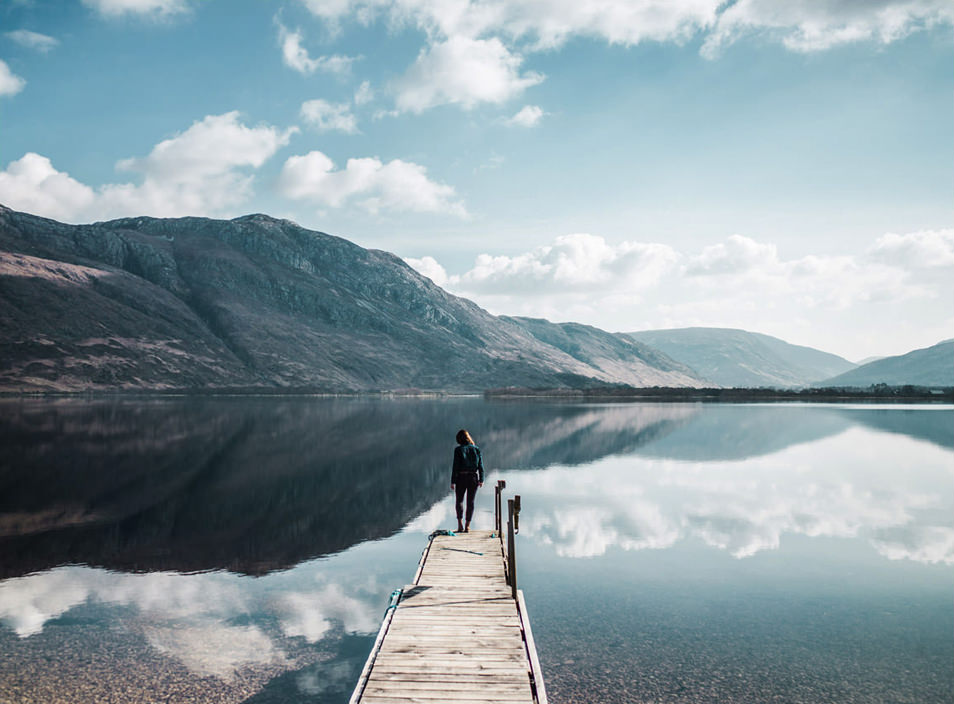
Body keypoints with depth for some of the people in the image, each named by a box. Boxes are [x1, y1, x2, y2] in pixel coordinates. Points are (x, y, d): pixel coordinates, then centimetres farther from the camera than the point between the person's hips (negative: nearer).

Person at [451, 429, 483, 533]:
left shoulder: (458, 449, -8)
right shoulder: (476, 449, 2)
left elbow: (455, 466, -9)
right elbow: (480, 465, 2)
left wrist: (453, 481, -6)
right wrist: (481, 479, 6)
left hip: (461, 478, -2)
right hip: (473, 477, 2)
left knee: (459, 500, 11)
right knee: (470, 502, 10)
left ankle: (460, 524, -1)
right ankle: (467, 525, 10)